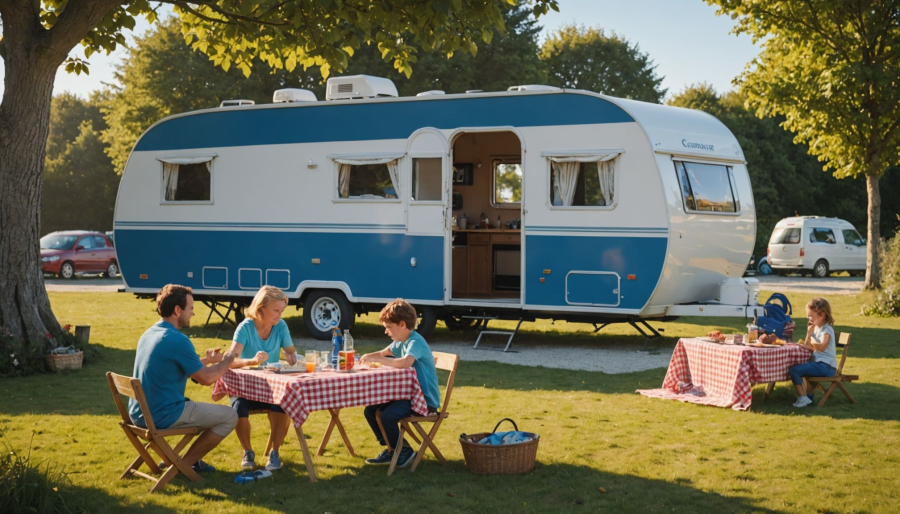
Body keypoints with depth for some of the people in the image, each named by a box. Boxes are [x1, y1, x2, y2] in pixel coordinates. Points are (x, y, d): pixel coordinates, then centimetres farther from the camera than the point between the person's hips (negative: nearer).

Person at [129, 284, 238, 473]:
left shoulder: (148, 334, 9)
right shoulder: (177, 340, -20)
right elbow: (206, 379, -13)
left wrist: (206, 360, 18)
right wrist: (227, 361, 4)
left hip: (139, 414, 10)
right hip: (162, 416, -9)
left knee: (199, 408, 33)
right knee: (229, 417, 3)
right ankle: (184, 464, 7)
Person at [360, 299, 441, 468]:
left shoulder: (416, 342, -20)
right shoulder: (400, 342, 10)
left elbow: (406, 362, -40)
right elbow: (383, 353, 25)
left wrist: (377, 359, -30)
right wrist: (369, 357, 1)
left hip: (426, 399, -10)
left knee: (387, 416, -28)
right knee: (371, 411, 3)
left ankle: (405, 451, -4)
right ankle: (391, 449, 15)